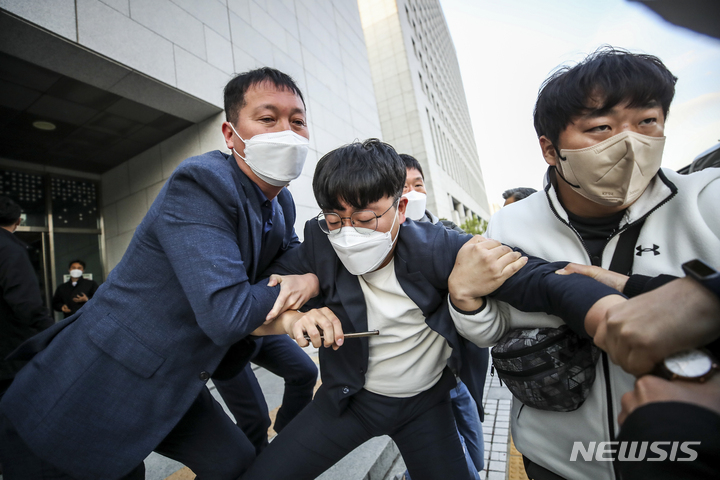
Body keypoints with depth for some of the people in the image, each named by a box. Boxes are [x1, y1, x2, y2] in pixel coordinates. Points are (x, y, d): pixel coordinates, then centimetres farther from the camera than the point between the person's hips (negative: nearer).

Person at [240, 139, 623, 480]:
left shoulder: (434, 247, -25)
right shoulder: (318, 245, -19)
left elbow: (539, 280, -32)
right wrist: (291, 320, -32)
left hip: (426, 402, -1)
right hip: (350, 397, 2)